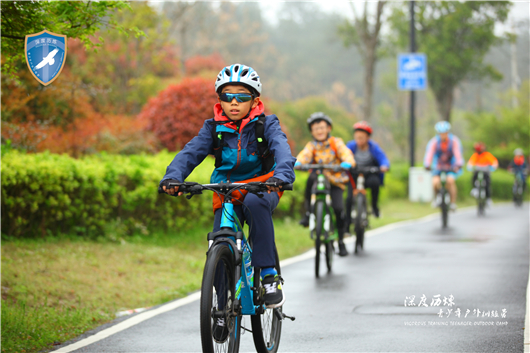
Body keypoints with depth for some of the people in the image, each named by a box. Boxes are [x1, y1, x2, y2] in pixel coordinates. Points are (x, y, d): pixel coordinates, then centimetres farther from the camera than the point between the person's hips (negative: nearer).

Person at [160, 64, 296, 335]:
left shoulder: (265, 124, -6)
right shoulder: (214, 127, 0)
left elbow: (282, 149, -24)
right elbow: (191, 152, -12)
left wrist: (281, 176, -46)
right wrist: (172, 177, -32)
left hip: (260, 188, -3)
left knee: (255, 203, -38)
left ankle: (269, 275, -31)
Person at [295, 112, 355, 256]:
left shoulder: (336, 142, -2)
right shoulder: (311, 146, 1)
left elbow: (346, 153, -18)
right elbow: (304, 155, -17)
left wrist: (347, 163, -41)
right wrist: (297, 163, -40)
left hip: (335, 181, -1)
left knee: (338, 209, -16)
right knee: (311, 178, -35)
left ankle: (341, 242, 5)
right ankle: (308, 213, -19)